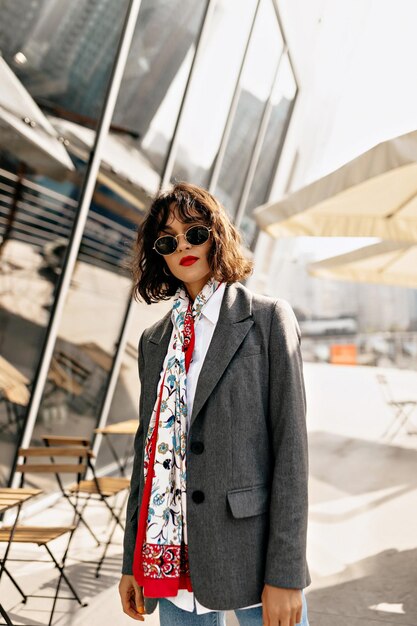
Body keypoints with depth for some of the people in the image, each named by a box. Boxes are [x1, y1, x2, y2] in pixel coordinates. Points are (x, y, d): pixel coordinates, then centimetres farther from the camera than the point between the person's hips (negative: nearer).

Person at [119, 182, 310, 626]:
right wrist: (133, 562, 10)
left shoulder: (267, 319, -3)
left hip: (252, 552, -4)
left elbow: (290, 442, -9)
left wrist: (285, 573, -14)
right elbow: (147, 445, 12)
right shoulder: (154, 340, 11)